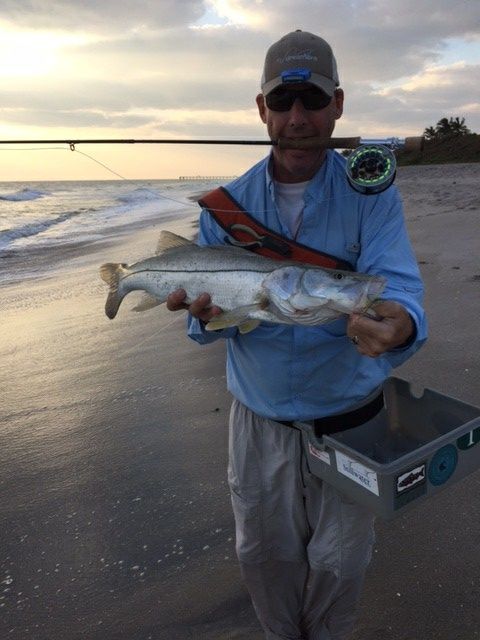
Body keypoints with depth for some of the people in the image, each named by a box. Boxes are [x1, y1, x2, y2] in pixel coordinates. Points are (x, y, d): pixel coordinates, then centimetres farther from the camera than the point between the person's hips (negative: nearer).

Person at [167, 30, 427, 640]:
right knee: (265, 556, 20)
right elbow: (203, 315, -5)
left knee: (339, 562, 19)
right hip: (259, 418, 2)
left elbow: (398, 285, -24)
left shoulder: (371, 193, -11)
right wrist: (208, 313, -29)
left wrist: (397, 325, -48)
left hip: (348, 415, -1)